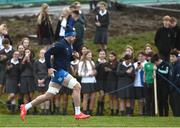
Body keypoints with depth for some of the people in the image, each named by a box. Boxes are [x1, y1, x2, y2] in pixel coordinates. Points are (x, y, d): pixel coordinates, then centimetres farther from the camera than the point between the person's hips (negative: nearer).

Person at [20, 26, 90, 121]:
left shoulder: (69, 46, 15)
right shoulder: (61, 45, -13)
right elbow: (47, 53, -17)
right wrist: (49, 67, -20)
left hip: (62, 72, 10)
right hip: (59, 71, -10)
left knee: (48, 96, 8)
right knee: (77, 86, -15)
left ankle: (25, 107, 15)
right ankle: (78, 114, -13)